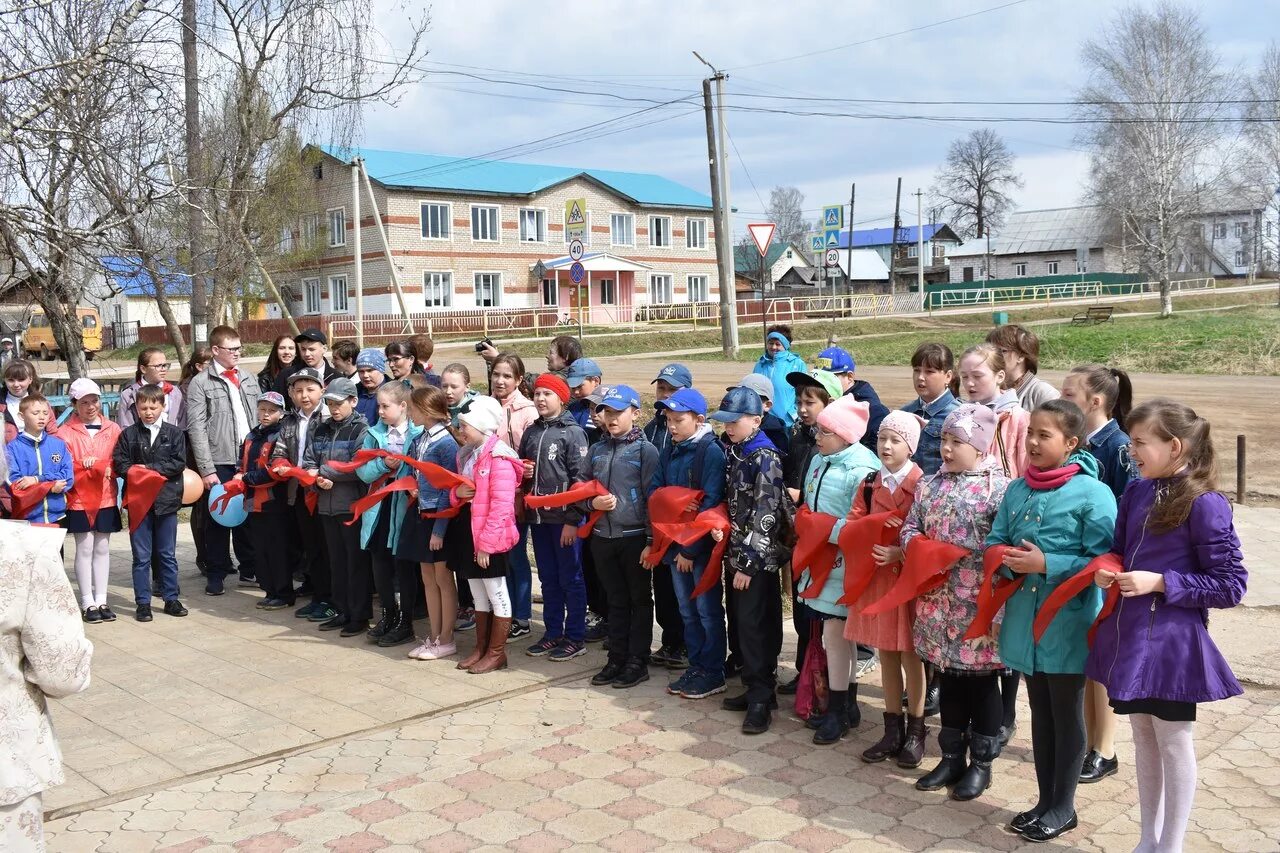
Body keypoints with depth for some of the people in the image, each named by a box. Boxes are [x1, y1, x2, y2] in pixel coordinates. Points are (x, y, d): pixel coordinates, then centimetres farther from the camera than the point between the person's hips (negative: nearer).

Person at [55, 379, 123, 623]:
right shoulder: (65, 432, -2)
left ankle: (101, 600, 15)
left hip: (106, 498, 2)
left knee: (102, 549, 8)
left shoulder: (112, 429, 5)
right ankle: (88, 603, 8)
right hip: (79, 499, -2)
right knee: (85, 549, 1)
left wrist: (100, 466, -14)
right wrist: (99, 468, -18)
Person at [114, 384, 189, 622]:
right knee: (141, 557, 6)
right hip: (138, 501, 0)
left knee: (168, 555, 10)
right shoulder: (128, 435, 4)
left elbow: (179, 462, -6)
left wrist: (150, 468, -12)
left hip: (166, 500, 0)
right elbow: (120, 464, -1)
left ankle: (171, 599, 19)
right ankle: (143, 603, 13)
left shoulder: (174, 434, 4)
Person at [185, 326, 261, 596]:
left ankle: (250, 567, 23)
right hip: (219, 462, -4)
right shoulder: (200, 383, -3)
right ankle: (216, 573, 16)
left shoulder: (248, 378, 11)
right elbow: (197, 429, -7)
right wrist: (206, 469, -12)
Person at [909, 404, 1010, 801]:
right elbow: (910, 527, 11)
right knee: (949, 678, 15)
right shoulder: (931, 484, 9)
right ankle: (952, 756, 28)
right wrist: (918, 548, -10)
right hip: (939, 600, 5)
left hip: (980, 603, -5)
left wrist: (961, 557, -20)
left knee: (982, 682, 7)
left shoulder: (1000, 487, -9)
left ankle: (982, 762, 21)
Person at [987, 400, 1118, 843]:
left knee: (1067, 715, 9)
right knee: (1040, 712, 17)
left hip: (1068, 626, -6)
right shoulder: (1017, 490, 5)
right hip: (1025, 620, 6)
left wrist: (1046, 564, -21)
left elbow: (1103, 561, -17)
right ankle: (1045, 799, 32)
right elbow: (994, 542, 11)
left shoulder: (1092, 493, -13)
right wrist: (1008, 560, -11)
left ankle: (1063, 807, 25)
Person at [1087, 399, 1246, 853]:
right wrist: (1107, 570, -4)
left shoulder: (1205, 505, -15)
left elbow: (1231, 585, -14)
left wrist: (1161, 583, -20)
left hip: (1171, 641, -7)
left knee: (1173, 742, 8)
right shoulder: (1136, 493, 4)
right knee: (1143, 737, 18)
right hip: (1128, 633, 7)